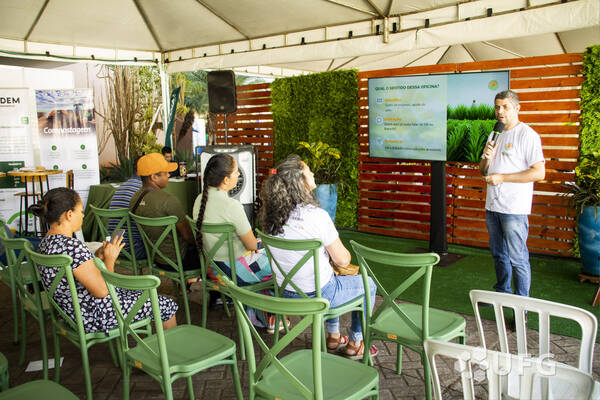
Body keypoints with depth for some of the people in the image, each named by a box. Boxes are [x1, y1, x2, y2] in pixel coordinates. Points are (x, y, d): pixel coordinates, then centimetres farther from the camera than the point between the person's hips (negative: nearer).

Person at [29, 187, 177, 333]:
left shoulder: (47, 241, 3)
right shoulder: (72, 246, -30)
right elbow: (101, 290, -27)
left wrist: (98, 256, 2)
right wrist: (110, 259, -13)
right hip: (94, 316, -10)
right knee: (167, 305, 5)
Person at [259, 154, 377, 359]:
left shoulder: (271, 215, -6)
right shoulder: (316, 215, -26)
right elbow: (342, 260, -16)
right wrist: (345, 253, 7)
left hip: (286, 294, 7)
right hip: (316, 297, -6)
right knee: (367, 284, 19)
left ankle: (333, 336, 43)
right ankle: (356, 343, 31)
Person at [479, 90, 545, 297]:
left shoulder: (527, 135, -8)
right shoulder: (494, 135, 16)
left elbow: (539, 173, -16)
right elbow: (483, 172, 19)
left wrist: (502, 177, -17)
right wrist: (486, 158, -3)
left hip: (514, 209, -7)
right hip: (492, 206, 8)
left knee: (517, 259, -2)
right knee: (499, 255, 18)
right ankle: (502, 293, 32)